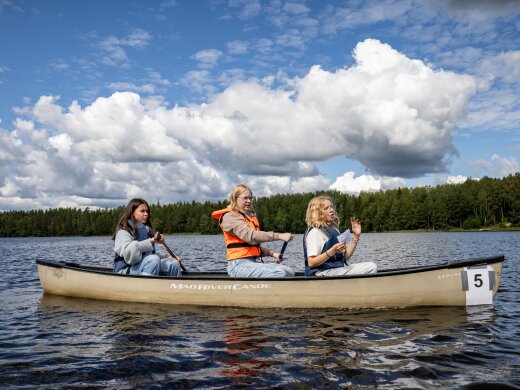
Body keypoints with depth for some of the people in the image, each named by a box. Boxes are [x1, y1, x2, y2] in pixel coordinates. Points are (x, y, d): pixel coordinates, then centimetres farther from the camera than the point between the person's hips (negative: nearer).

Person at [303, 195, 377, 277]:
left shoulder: (334, 230, 18)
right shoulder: (314, 232, -9)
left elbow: (346, 256, 15)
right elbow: (311, 263, -18)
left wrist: (356, 236, 8)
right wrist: (332, 251, -28)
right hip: (323, 273, -9)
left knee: (371, 266, -8)